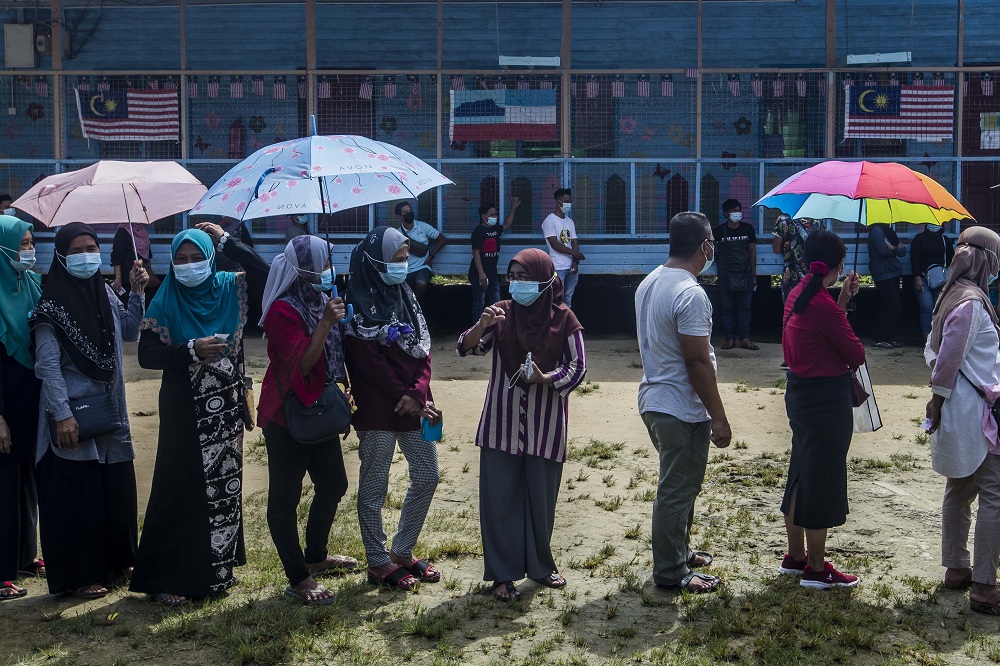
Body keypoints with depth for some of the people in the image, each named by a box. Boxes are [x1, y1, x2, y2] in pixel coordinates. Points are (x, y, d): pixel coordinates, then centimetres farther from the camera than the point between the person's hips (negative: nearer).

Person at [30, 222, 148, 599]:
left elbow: (130, 332, 21)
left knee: (116, 488, 13)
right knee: (75, 494, 0)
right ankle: (78, 576, 10)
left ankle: (114, 562, 28)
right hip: (73, 413, -7)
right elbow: (48, 364, -14)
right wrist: (62, 414, -20)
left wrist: (137, 293, 8)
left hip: (110, 409, 7)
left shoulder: (105, 293, 9)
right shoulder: (52, 304, -11)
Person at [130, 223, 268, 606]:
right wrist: (192, 349, -23)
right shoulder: (167, 302, -4)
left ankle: (217, 567, 23)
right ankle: (168, 578, 7)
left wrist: (226, 242, -7)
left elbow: (266, 273, -8)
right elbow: (146, 355, -10)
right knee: (181, 488, -2)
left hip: (226, 408, 3)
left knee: (225, 485, 9)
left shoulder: (229, 289, 4)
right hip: (185, 411, -3)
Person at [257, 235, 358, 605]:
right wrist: (326, 322, -31)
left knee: (333, 483, 17)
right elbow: (301, 364, -24)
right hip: (287, 414, -9)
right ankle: (298, 579, 5)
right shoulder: (284, 310, -18)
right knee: (285, 497, -1)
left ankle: (315, 556, 35)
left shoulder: (319, 301, 10)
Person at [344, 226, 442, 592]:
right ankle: (378, 563, 16)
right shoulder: (359, 303, -10)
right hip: (377, 409, -8)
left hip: (415, 405, 8)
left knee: (427, 476, 11)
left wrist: (419, 393, -9)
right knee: (374, 486, 3)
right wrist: (406, 398, -14)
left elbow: (424, 349, 7)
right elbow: (370, 362, -15)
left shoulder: (405, 295, 12)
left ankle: (402, 551, 26)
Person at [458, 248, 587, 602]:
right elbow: (468, 348, -7)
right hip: (502, 423, 1)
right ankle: (503, 573, 13)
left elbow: (578, 368, -4)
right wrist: (481, 325, -27)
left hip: (545, 426, -1)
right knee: (499, 497, 2)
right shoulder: (502, 312, 0)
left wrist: (545, 378, -21)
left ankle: (540, 565, 29)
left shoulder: (563, 318, -4)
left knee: (541, 497, 10)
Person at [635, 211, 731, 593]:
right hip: (682, 409, -10)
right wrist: (718, 417, -16)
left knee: (679, 485, 23)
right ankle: (671, 573, 12)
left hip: (654, 400, 10)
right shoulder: (690, 294, -22)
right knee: (678, 491, 1)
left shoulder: (649, 283, 8)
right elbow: (698, 362, -23)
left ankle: (678, 551, 37)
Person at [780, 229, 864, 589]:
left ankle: (795, 556, 32)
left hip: (800, 393, 10)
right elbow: (856, 354, -16)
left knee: (801, 474, 19)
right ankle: (816, 569, 14)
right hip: (827, 400, -10)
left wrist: (843, 299, 12)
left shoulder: (799, 293, 4)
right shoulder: (823, 304, -23)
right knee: (823, 479, 2)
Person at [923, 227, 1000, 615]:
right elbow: (948, 358, -19)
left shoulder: (953, 296, 11)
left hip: (958, 408, 10)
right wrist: (937, 403, -9)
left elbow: (933, 349, 15)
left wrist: (938, 400, 9)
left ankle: (956, 569, 28)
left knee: (960, 490, 17)